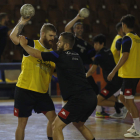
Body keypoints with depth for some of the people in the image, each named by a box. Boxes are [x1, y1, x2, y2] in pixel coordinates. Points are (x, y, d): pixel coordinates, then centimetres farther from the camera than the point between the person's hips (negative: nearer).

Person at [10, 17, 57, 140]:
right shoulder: (32, 44, -7)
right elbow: (13, 37, -23)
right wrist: (22, 22, -33)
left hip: (42, 92, 6)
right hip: (25, 90, -6)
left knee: (53, 118, 3)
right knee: (22, 123, 0)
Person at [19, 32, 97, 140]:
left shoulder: (60, 56, -5)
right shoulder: (76, 56, 18)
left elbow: (37, 54, 2)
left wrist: (24, 44, 16)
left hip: (78, 99, -9)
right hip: (92, 98, 9)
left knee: (57, 126, -2)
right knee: (78, 124, 31)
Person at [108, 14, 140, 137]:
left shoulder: (127, 38, -13)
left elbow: (125, 57, -20)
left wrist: (113, 71, -18)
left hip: (129, 74, -9)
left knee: (129, 100, -5)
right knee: (123, 98, 18)